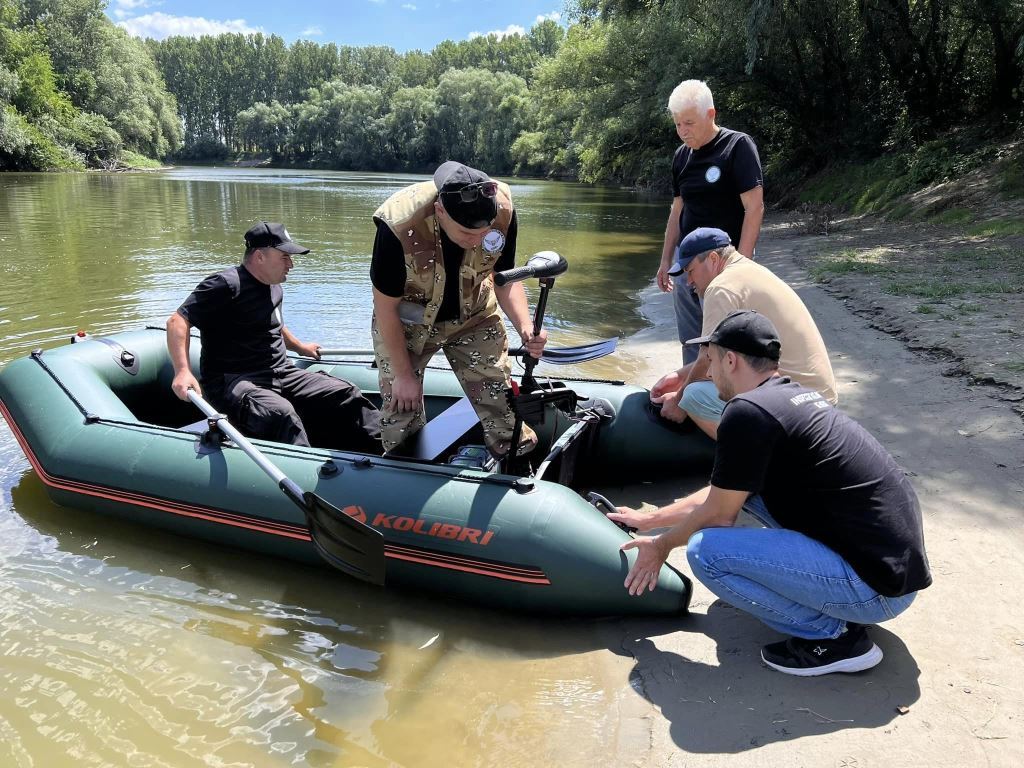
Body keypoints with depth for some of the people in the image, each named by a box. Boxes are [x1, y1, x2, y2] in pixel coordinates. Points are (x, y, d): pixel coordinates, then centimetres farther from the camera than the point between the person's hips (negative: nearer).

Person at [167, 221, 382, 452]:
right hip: (233, 381, -8)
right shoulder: (226, 285, -12)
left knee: (346, 395, -7)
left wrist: (299, 347, 48)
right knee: (282, 414, -38)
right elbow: (177, 321, -17)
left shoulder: (274, 288, 16)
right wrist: (182, 371, -30)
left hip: (281, 373, 8)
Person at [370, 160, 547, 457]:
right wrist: (403, 374, -14)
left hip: (474, 316, 3)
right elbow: (386, 308, -21)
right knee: (400, 406, 3)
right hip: (406, 323, -2)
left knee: (501, 398, 2)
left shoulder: (502, 211, -26)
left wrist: (526, 329, -27)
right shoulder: (398, 226, -35)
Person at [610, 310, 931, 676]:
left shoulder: (746, 411, -17)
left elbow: (718, 515, -7)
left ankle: (833, 635, -3)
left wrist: (661, 545, 11)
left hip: (879, 589, -10)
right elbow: (724, 493, 20)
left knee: (706, 551, -17)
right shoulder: (797, 396, 12)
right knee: (743, 484, 16)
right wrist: (650, 519, 26)